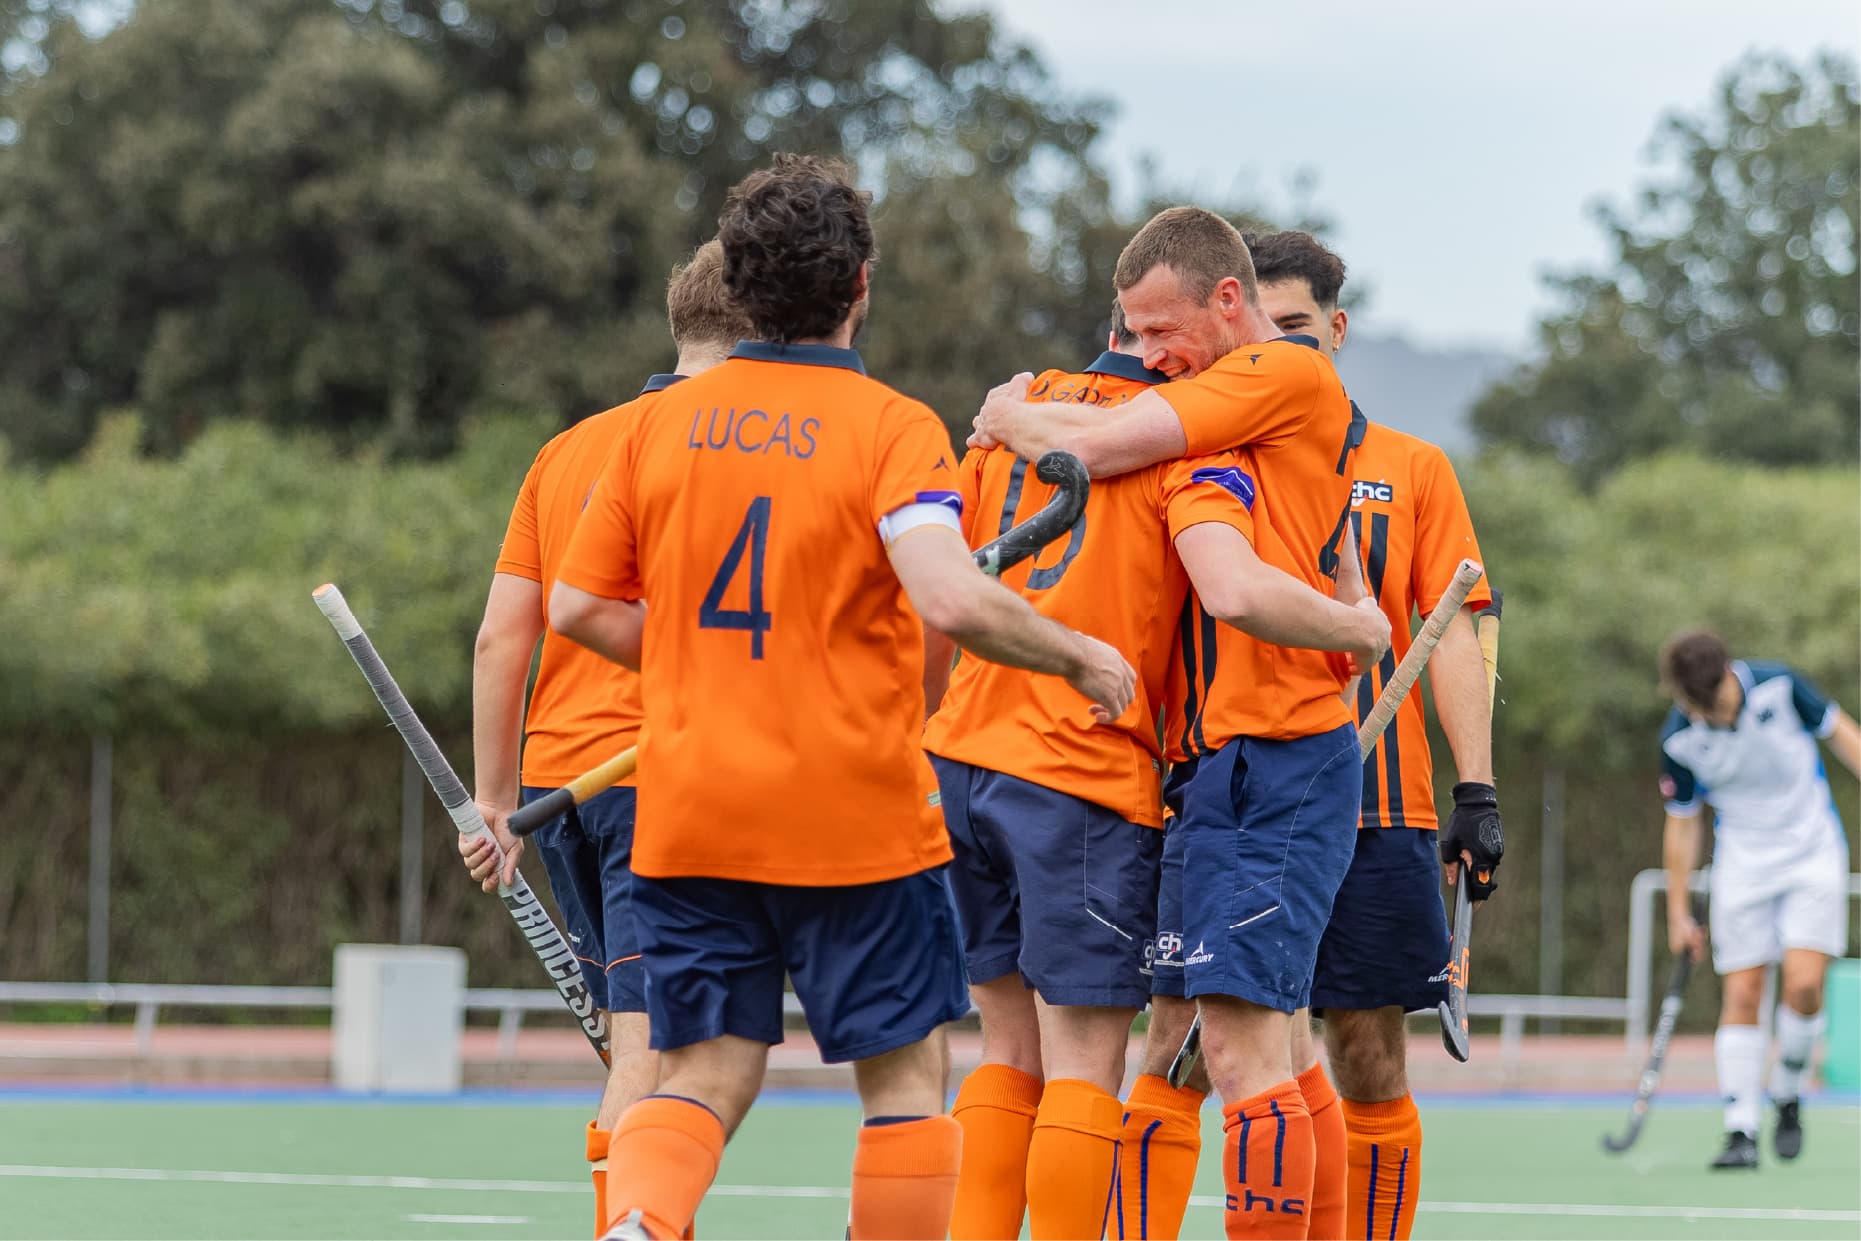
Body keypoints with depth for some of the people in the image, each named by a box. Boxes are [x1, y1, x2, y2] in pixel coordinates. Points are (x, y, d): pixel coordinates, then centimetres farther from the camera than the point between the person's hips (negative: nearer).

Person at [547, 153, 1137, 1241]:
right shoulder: (891, 426, -10)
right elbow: (951, 600, -23)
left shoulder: (662, 423, 4)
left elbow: (578, 606, 7)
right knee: (907, 1074, 10)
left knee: (705, 1078, 7)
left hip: (689, 814, 4)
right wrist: (1082, 657, -8)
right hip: (857, 817, -4)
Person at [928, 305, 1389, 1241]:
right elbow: (1235, 591, -24)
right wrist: (1360, 628, -7)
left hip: (963, 757, 6)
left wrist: (914, 736, 28)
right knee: (1084, 1067, -2)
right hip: (1087, 779, -6)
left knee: (1012, 1052, 13)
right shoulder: (1193, 443, -6)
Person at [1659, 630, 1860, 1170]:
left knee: (1803, 985, -14)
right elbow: (1682, 822, 1)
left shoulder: (1779, 686, -17)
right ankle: (1740, 1131, -4)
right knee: (1742, 994, -6)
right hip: (1742, 866, 1)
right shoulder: (1679, 741, -12)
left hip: (1813, 852, -1)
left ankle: (1787, 1096, 9)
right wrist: (1678, 913, 4)